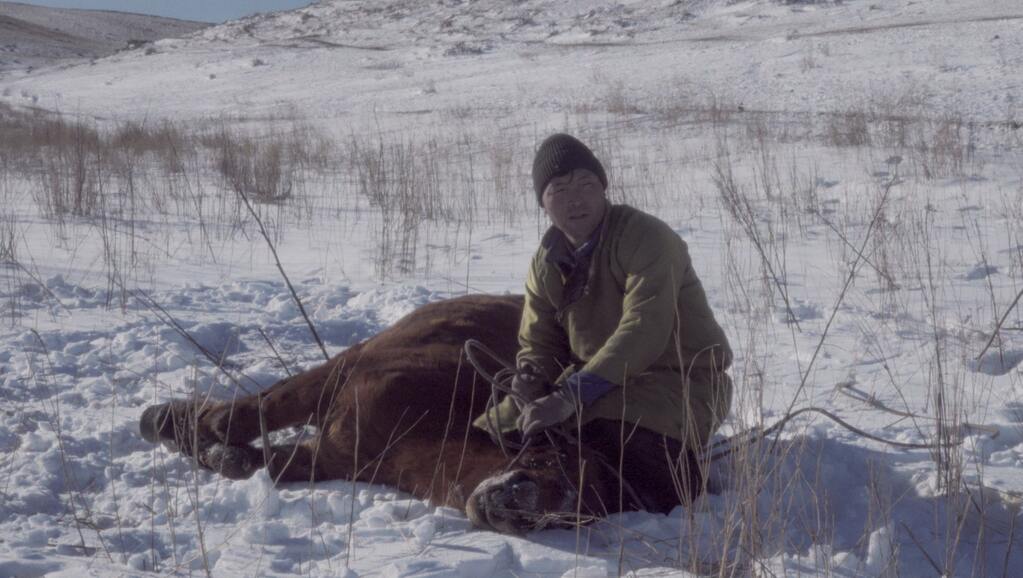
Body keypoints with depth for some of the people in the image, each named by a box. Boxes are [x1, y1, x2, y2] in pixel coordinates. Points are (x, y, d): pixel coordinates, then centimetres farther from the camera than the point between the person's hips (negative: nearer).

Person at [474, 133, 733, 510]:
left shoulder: (646, 237, -18)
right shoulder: (547, 261, 5)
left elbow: (643, 330, -31)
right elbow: (538, 345, 9)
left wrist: (570, 396, -38)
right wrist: (530, 380, -18)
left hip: (683, 382, -7)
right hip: (599, 385, 8)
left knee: (605, 429, -39)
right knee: (494, 431, -1)